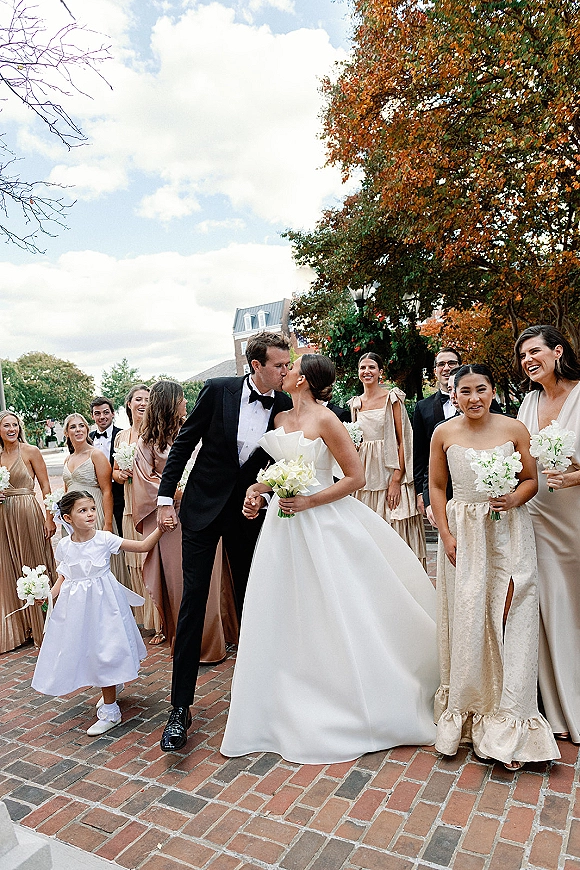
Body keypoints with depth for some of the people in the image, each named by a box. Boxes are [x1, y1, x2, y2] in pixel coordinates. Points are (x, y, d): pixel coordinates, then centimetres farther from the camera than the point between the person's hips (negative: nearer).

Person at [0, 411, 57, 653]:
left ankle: (41, 627, 15)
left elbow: (46, 487, -5)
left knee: (34, 567, 2)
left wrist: (49, 518, -12)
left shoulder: (30, 451, -3)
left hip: (28, 514, -5)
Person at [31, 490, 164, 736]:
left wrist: (160, 529, -27)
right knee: (81, 649, 14)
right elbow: (64, 575, 9)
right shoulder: (64, 545, -3)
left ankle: (109, 711, 13)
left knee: (104, 652, -2)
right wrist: (51, 593, -7)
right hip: (76, 605, 4)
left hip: (103, 602, -4)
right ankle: (109, 692, 42)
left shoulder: (104, 539, -13)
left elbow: (142, 546, -14)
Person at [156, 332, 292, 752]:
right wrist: (166, 497, -6)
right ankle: (181, 706, 8)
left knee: (250, 599, 13)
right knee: (193, 602, -1)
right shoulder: (218, 390, -11)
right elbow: (184, 442, -5)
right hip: (203, 506, -2)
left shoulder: (285, 407, -6)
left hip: (248, 511, 2)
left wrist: (262, 489, -14)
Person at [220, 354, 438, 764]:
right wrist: (256, 489, 3)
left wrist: (307, 502, -17)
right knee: (287, 618, 13)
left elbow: (356, 477, -13)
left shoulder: (325, 420, -13)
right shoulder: (279, 418, 7)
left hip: (324, 524, -7)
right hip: (283, 524, 7)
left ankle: (364, 704, 24)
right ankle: (293, 708, 32)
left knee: (336, 615, 3)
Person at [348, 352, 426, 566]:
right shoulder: (356, 403, 12)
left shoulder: (392, 398, -3)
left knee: (395, 533, -2)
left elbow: (402, 440, -8)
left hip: (390, 474, -4)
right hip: (366, 475, 5)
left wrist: (396, 479, -16)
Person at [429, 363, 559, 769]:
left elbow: (531, 480, 5)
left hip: (508, 533, 0)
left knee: (508, 623, 2)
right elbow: (437, 487, 5)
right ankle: (465, 710, 27)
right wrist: (446, 535, -3)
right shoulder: (444, 434, -1)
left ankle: (508, 724, 18)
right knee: (465, 621, 7)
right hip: (463, 534, 1)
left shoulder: (515, 429, -3)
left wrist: (515, 498, -17)